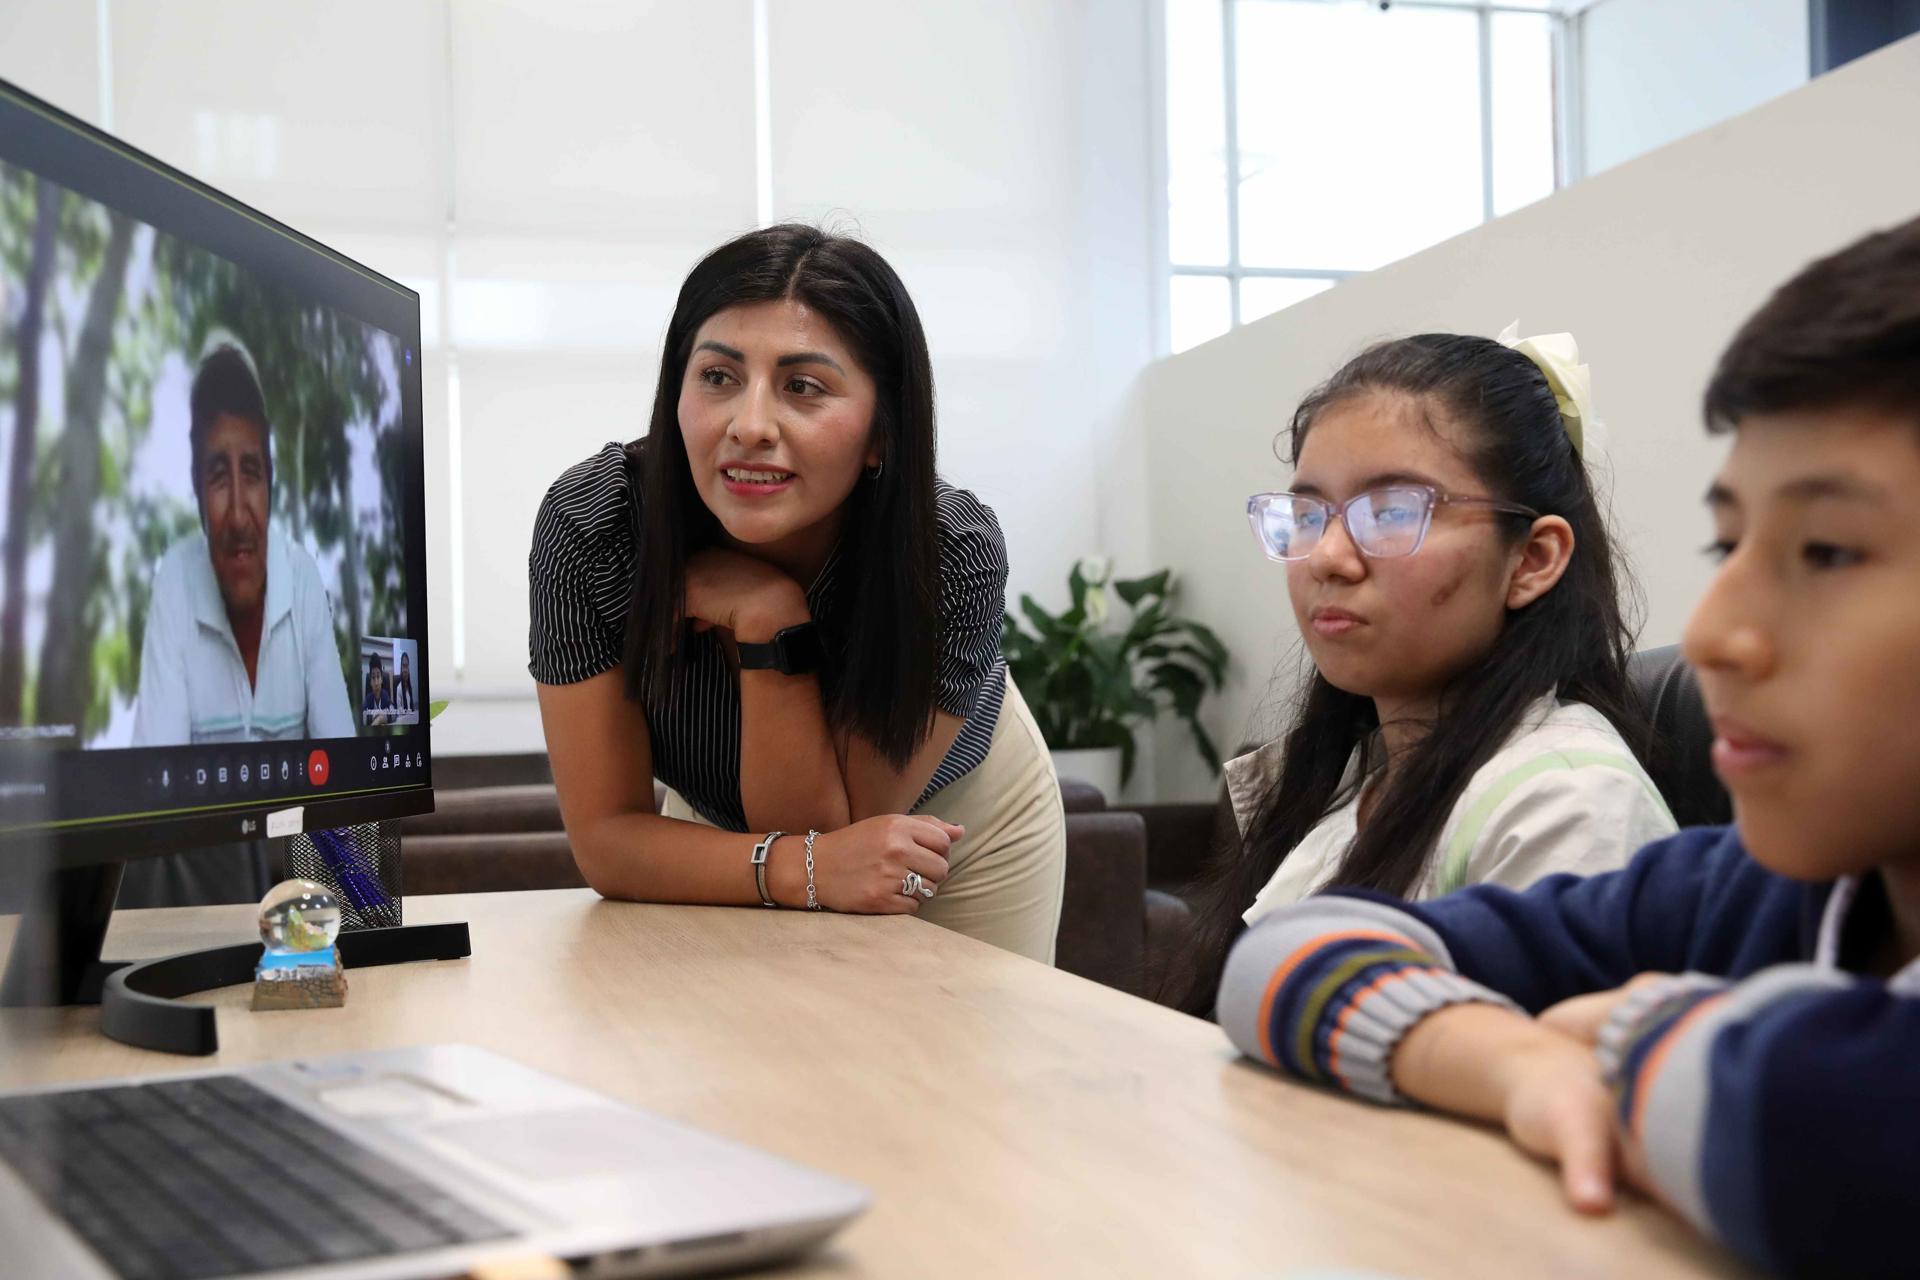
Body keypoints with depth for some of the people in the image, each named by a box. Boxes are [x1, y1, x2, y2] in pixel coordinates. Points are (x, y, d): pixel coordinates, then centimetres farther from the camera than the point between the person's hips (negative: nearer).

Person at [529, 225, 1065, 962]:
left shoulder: (954, 551, -35)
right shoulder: (587, 523, -32)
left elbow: (820, 821, -31)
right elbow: (605, 836, -29)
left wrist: (769, 618, -43)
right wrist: (800, 868, -44)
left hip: (956, 815, -1)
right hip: (722, 824, 1)